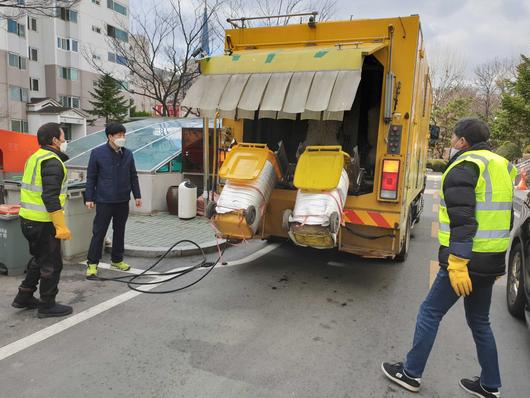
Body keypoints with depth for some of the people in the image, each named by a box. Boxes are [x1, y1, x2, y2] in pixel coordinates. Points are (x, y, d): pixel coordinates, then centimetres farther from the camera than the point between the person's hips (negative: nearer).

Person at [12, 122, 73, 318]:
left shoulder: (35, 157, 14)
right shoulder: (52, 162, -17)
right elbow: (50, 198, -25)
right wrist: (61, 226, -24)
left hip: (28, 219, 10)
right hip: (43, 222, -10)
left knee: (39, 259, 24)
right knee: (51, 264, 3)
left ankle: (24, 297, 33)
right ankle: (47, 305, 14)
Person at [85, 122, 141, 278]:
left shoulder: (128, 154, 5)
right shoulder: (97, 153, -5)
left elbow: (133, 176, 12)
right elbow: (91, 177, -2)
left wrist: (137, 195, 10)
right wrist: (89, 198, -4)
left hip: (123, 201, 4)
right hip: (104, 201, -4)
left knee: (119, 231, 13)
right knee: (99, 232, 0)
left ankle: (117, 259, 28)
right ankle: (92, 263, 11)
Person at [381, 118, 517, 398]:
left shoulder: (463, 167, -13)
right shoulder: (501, 166, 16)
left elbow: (462, 220, -22)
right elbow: (504, 217, 20)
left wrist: (458, 263, -23)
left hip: (466, 260, -9)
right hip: (493, 259, 9)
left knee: (430, 312, 4)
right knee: (479, 320, 21)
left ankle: (411, 374, 16)